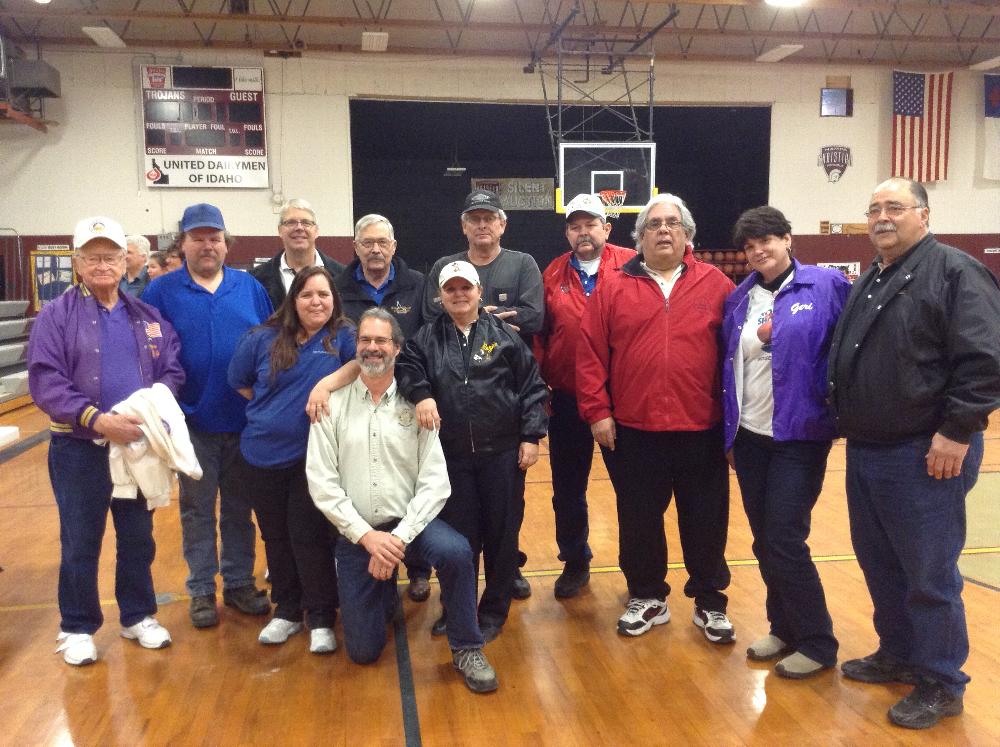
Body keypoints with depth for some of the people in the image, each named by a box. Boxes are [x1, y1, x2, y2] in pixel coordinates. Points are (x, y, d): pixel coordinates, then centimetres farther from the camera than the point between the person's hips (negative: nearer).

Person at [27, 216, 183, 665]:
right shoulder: (56, 316, -5)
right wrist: (97, 419, -25)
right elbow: (44, 382, -13)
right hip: (80, 449, -3)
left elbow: (172, 370, 4)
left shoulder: (148, 317, 8)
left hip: (139, 444, 4)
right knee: (80, 543, 8)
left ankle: (138, 616, 31)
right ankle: (77, 628, 24)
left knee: (138, 537, 14)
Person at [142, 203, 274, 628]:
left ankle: (239, 582, 27)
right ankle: (202, 590, 24)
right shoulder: (161, 291, -1)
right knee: (197, 510, 10)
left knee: (239, 507, 13)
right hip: (192, 422, -1)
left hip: (245, 421, 2)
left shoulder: (249, 288, 5)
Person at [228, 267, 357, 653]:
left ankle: (322, 618, 15)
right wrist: (274, 411, 7)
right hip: (262, 455, 4)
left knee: (310, 536, -2)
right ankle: (287, 610, 31)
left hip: (315, 457, -3)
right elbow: (238, 382, 13)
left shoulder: (343, 337, -6)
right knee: (276, 536, 14)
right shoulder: (262, 339, 2)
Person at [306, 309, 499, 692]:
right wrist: (368, 536, -15)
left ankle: (467, 650, -9)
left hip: (410, 521, 0)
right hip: (356, 534, 1)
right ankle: (385, 594, 36)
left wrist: (399, 537, -19)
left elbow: (435, 483, -8)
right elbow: (322, 484, -7)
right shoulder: (333, 405, -3)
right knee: (363, 650, 2)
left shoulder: (415, 405, -2)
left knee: (456, 551, -33)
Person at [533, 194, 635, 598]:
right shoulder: (553, 274, 6)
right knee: (567, 488, 13)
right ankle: (575, 562, 32)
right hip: (567, 398, 3)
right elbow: (540, 333, 6)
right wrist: (539, 386, 2)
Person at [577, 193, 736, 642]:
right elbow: (590, 355, 1)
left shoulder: (715, 285, 3)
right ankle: (647, 598, 32)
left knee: (705, 522, 11)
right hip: (632, 431, 1)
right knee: (639, 521, 13)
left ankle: (709, 603, 30)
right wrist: (597, 411, -4)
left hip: (702, 431, 0)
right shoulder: (613, 288, 3)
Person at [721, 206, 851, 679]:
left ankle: (818, 644, 14)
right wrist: (729, 434, 10)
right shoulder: (739, 299, 8)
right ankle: (784, 629, 29)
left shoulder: (826, 285, -6)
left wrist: (836, 408, -14)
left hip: (799, 437, -5)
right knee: (764, 541, 11)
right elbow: (729, 368, 11)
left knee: (784, 542, -4)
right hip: (749, 438, 5)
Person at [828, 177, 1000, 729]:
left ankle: (941, 684, 19)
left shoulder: (955, 271, -11)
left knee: (929, 575, 2)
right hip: (865, 451, 8)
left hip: (924, 455, -8)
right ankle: (898, 654, 35)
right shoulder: (868, 282, 16)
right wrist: (845, 421, 19)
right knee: (878, 563, 18)